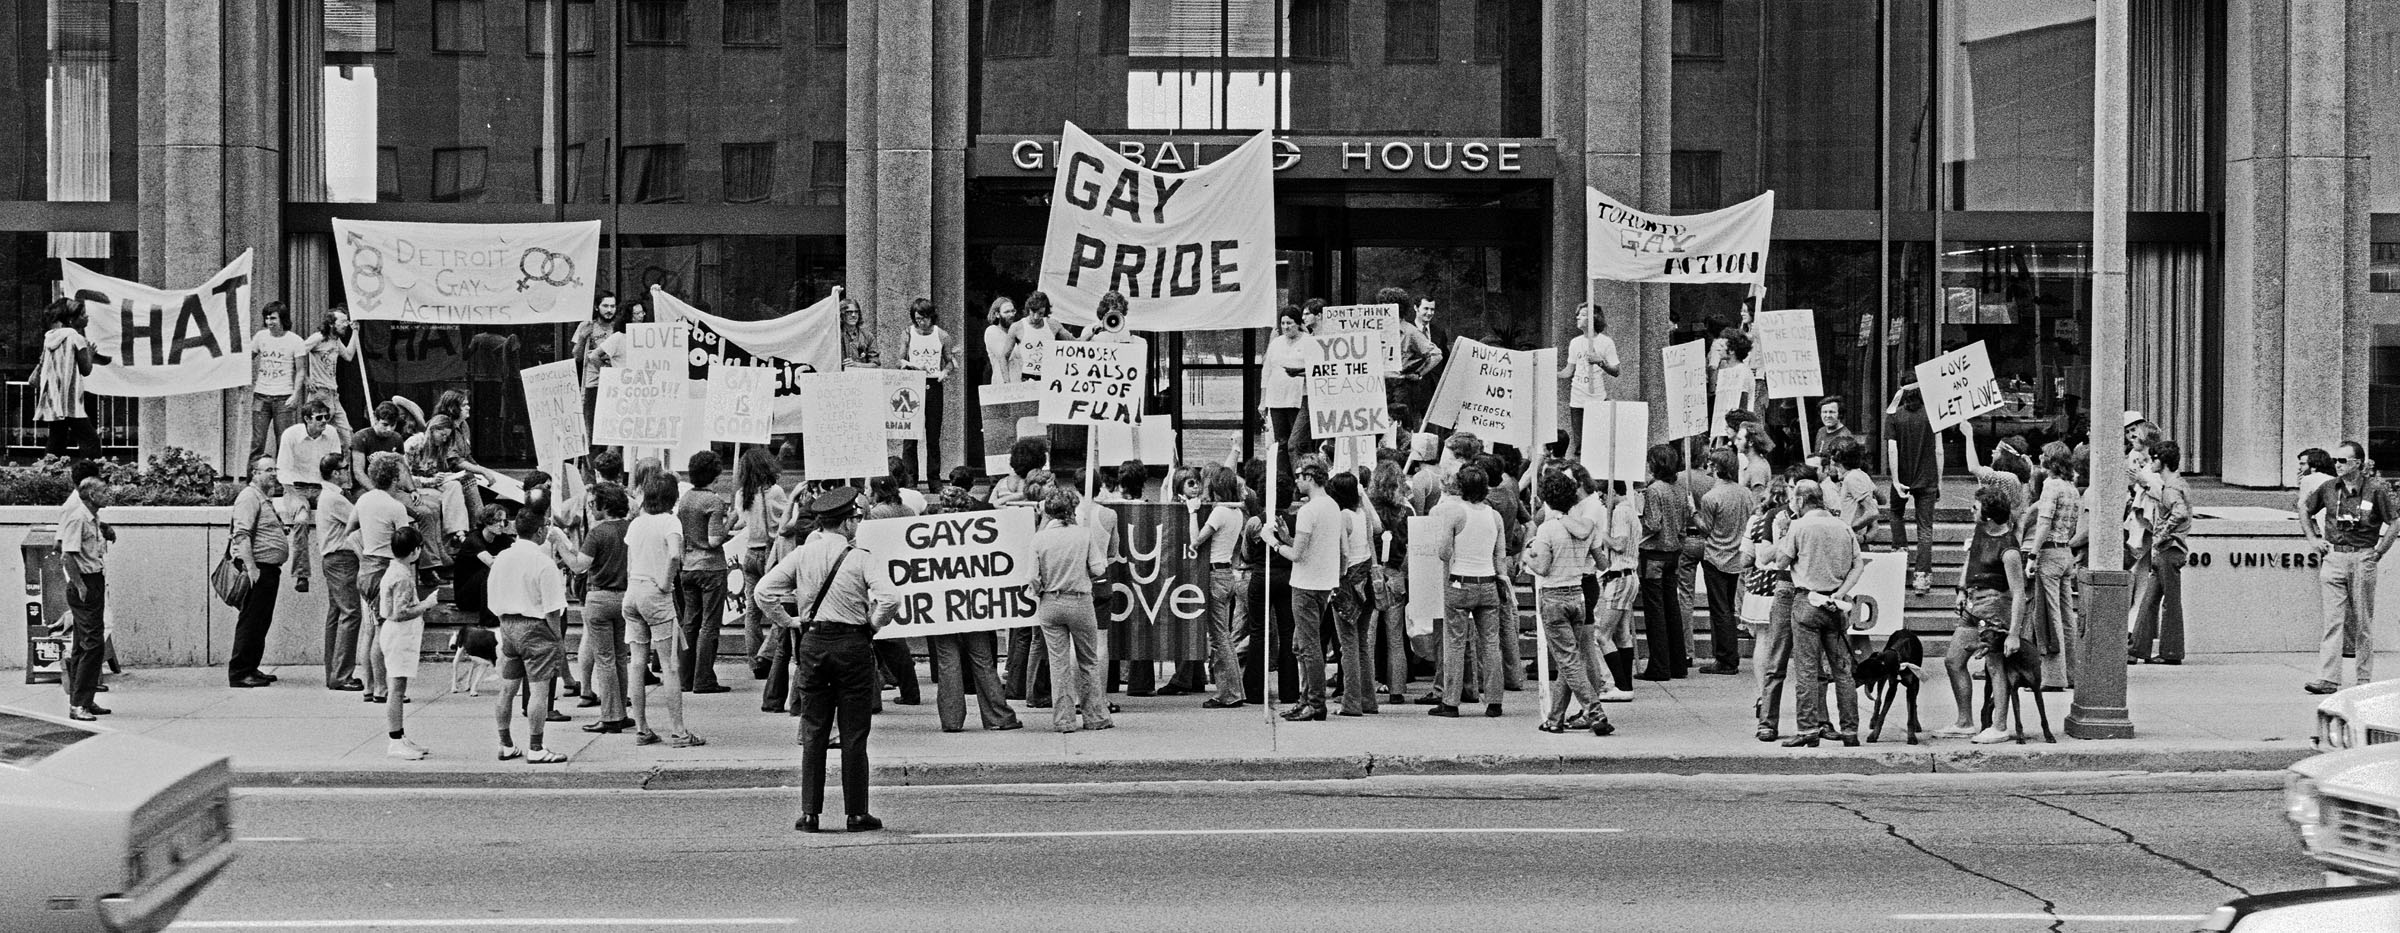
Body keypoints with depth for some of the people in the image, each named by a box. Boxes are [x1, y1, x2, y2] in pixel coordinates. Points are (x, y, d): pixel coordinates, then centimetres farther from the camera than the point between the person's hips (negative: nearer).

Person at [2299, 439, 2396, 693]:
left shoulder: (2375, 489, -6)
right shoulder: (2329, 488, 5)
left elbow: (2395, 522, -2)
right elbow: (2305, 511, 21)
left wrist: (2378, 552, -4)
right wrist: (2313, 539, 12)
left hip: (2362, 559, -3)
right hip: (2333, 557, 3)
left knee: (2363, 622, 6)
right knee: (2332, 620, -4)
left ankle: (2365, 678, 16)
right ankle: (2328, 678, -8)